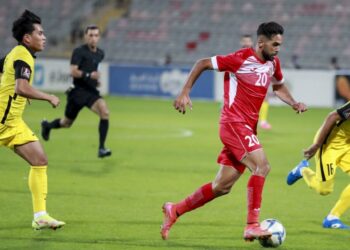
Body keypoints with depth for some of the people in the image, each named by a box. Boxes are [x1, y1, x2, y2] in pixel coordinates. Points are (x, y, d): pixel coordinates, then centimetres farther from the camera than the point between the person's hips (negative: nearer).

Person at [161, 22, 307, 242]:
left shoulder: (273, 63, 9)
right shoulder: (241, 59, -12)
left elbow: (278, 85, 30)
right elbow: (202, 64, -5)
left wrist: (293, 103, 12)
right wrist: (185, 93, -9)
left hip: (248, 128, 8)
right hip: (234, 123, -8)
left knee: (223, 186, 9)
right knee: (262, 165, -24)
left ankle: (175, 210, 23)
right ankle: (252, 226, -24)